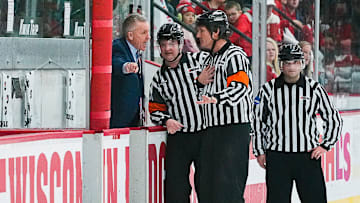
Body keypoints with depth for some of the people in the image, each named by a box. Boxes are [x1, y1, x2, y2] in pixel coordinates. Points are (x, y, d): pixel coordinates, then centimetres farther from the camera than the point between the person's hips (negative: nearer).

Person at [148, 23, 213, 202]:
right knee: (175, 182, -5)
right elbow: (155, 109, 16)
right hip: (178, 138, 2)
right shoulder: (159, 79, 12)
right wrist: (166, 120, -4)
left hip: (205, 134, -2)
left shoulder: (198, 61, 1)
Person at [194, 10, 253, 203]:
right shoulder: (205, 57, 19)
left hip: (234, 129, -9)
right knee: (207, 185, 7)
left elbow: (240, 87, -23)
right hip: (212, 128, 9)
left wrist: (216, 98, -38)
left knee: (227, 183, -12)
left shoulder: (235, 55, -9)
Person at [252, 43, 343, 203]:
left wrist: (325, 145, 4)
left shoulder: (314, 88, 2)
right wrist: (259, 151, 9)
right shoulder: (268, 89, 3)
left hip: (309, 156, 0)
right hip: (277, 157, 0)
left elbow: (334, 119, 11)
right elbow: (258, 122, 11)